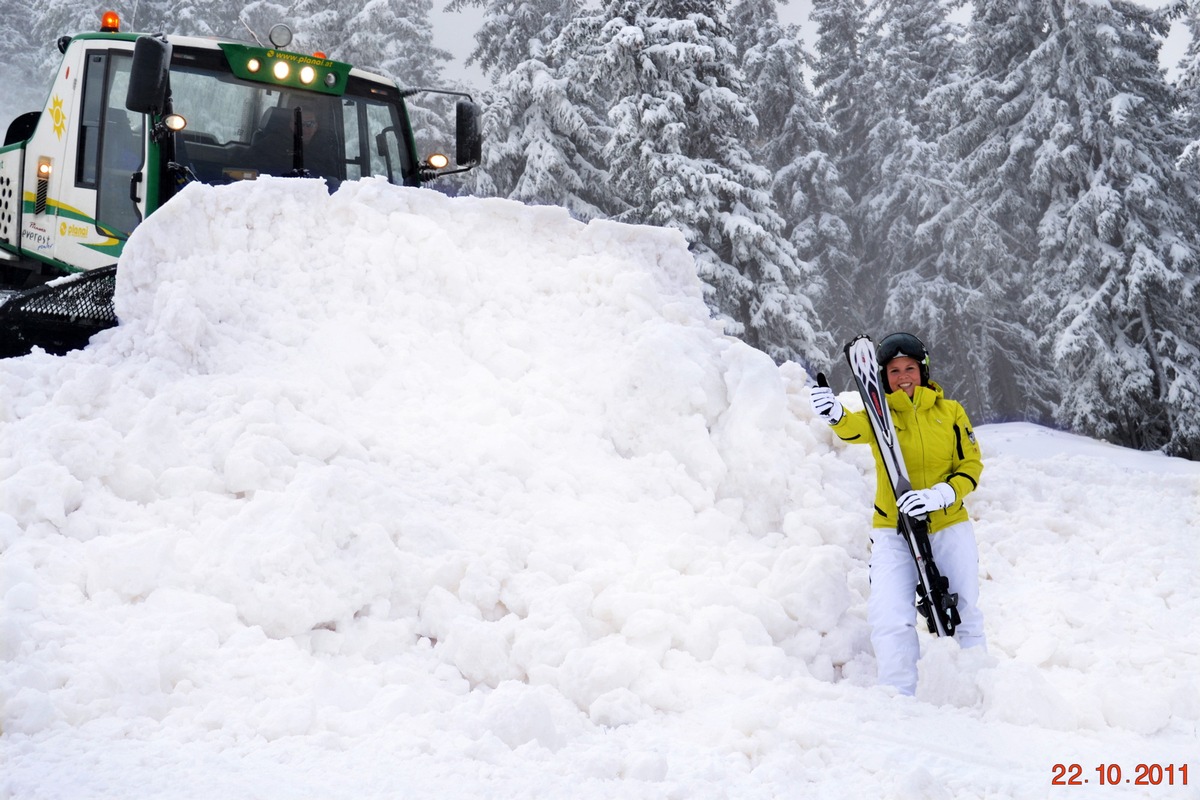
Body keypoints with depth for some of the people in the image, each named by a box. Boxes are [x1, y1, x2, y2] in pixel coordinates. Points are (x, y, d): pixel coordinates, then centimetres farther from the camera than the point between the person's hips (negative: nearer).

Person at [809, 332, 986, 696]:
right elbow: (856, 429, -23)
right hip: (893, 532, -1)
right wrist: (835, 415, -48)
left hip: (949, 529, 1)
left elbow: (972, 465, 0)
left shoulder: (950, 412, 4)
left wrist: (939, 495, -20)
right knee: (892, 622, -13)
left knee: (964, 615, 9)